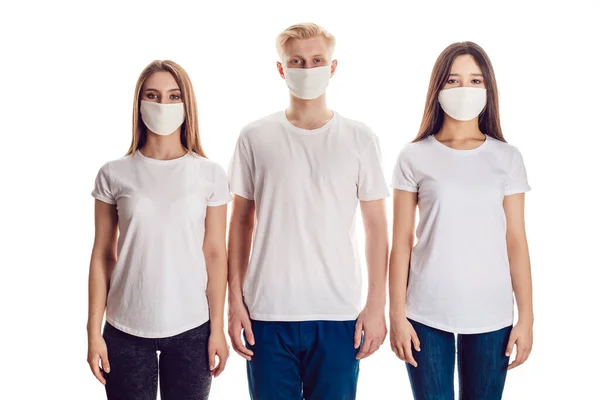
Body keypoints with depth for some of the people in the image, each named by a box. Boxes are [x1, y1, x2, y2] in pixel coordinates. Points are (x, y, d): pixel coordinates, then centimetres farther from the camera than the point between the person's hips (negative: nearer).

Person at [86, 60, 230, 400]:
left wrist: (218, 328, 1)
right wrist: (94, 331, 1)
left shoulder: (210, 175, -1)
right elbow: (102, 255, 2)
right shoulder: (114, 174, 0)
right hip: (125, 331, 0)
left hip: (191, 328, 0)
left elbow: (215, 255, 1)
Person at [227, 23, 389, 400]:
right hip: (268, 313, 0)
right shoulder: (255, 137, 2)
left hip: (339, 314, 0)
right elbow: (241, 222, 6)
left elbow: (376, 227, 3)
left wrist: (377, 305, -1)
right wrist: (235, 299, 2)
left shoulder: (360, 138, 1)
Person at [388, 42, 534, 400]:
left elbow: (516, 241, 3)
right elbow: (401, 243, -1)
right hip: (427, 314, -1)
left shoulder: (507, 158, 3)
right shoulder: (415, 157, -1)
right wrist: (397, 315, -3)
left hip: (491, 315, 1)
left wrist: (527, 316, 1)